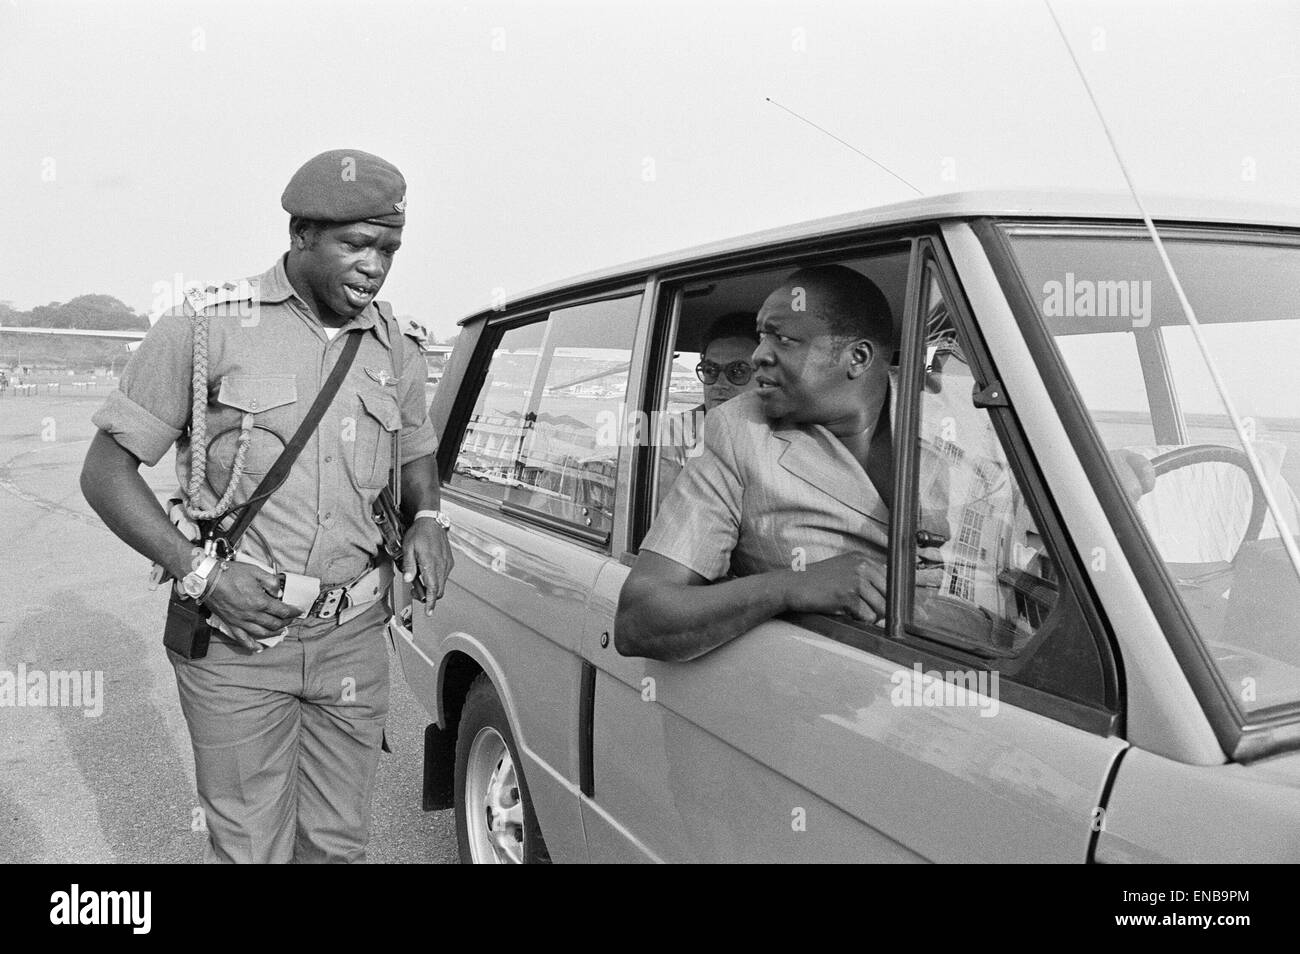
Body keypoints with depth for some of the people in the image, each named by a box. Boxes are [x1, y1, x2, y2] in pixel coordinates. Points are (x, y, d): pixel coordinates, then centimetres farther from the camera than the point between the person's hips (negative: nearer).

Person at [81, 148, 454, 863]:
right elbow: (105, 472, -5)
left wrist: (427, 518, 0)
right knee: (250, 848, 8)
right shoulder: (207, 330, -8)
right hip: (236, 641, -3)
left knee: (337, 842, 16)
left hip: (353, 640, 4)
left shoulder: (394, 351, 5)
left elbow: (418, 453, 22)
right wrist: (201, 574, -17)